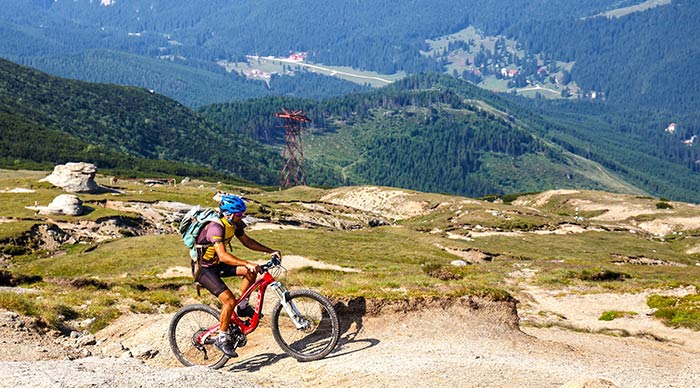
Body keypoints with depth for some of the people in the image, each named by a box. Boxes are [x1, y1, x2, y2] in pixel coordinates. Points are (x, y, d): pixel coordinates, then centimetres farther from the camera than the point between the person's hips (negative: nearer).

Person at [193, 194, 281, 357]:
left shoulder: (235, 224, -3)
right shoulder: (216, 227, -30)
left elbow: (247, 242, 11)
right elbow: (223, 256, -40)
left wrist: (271, 251, 3)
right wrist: (247, 263, -48)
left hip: (217, 265, 8)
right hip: (203, 269, -8)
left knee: (251, 271, -8)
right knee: (230, 301, -20)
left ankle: (243, 307, 8)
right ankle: (222, 338, -4)